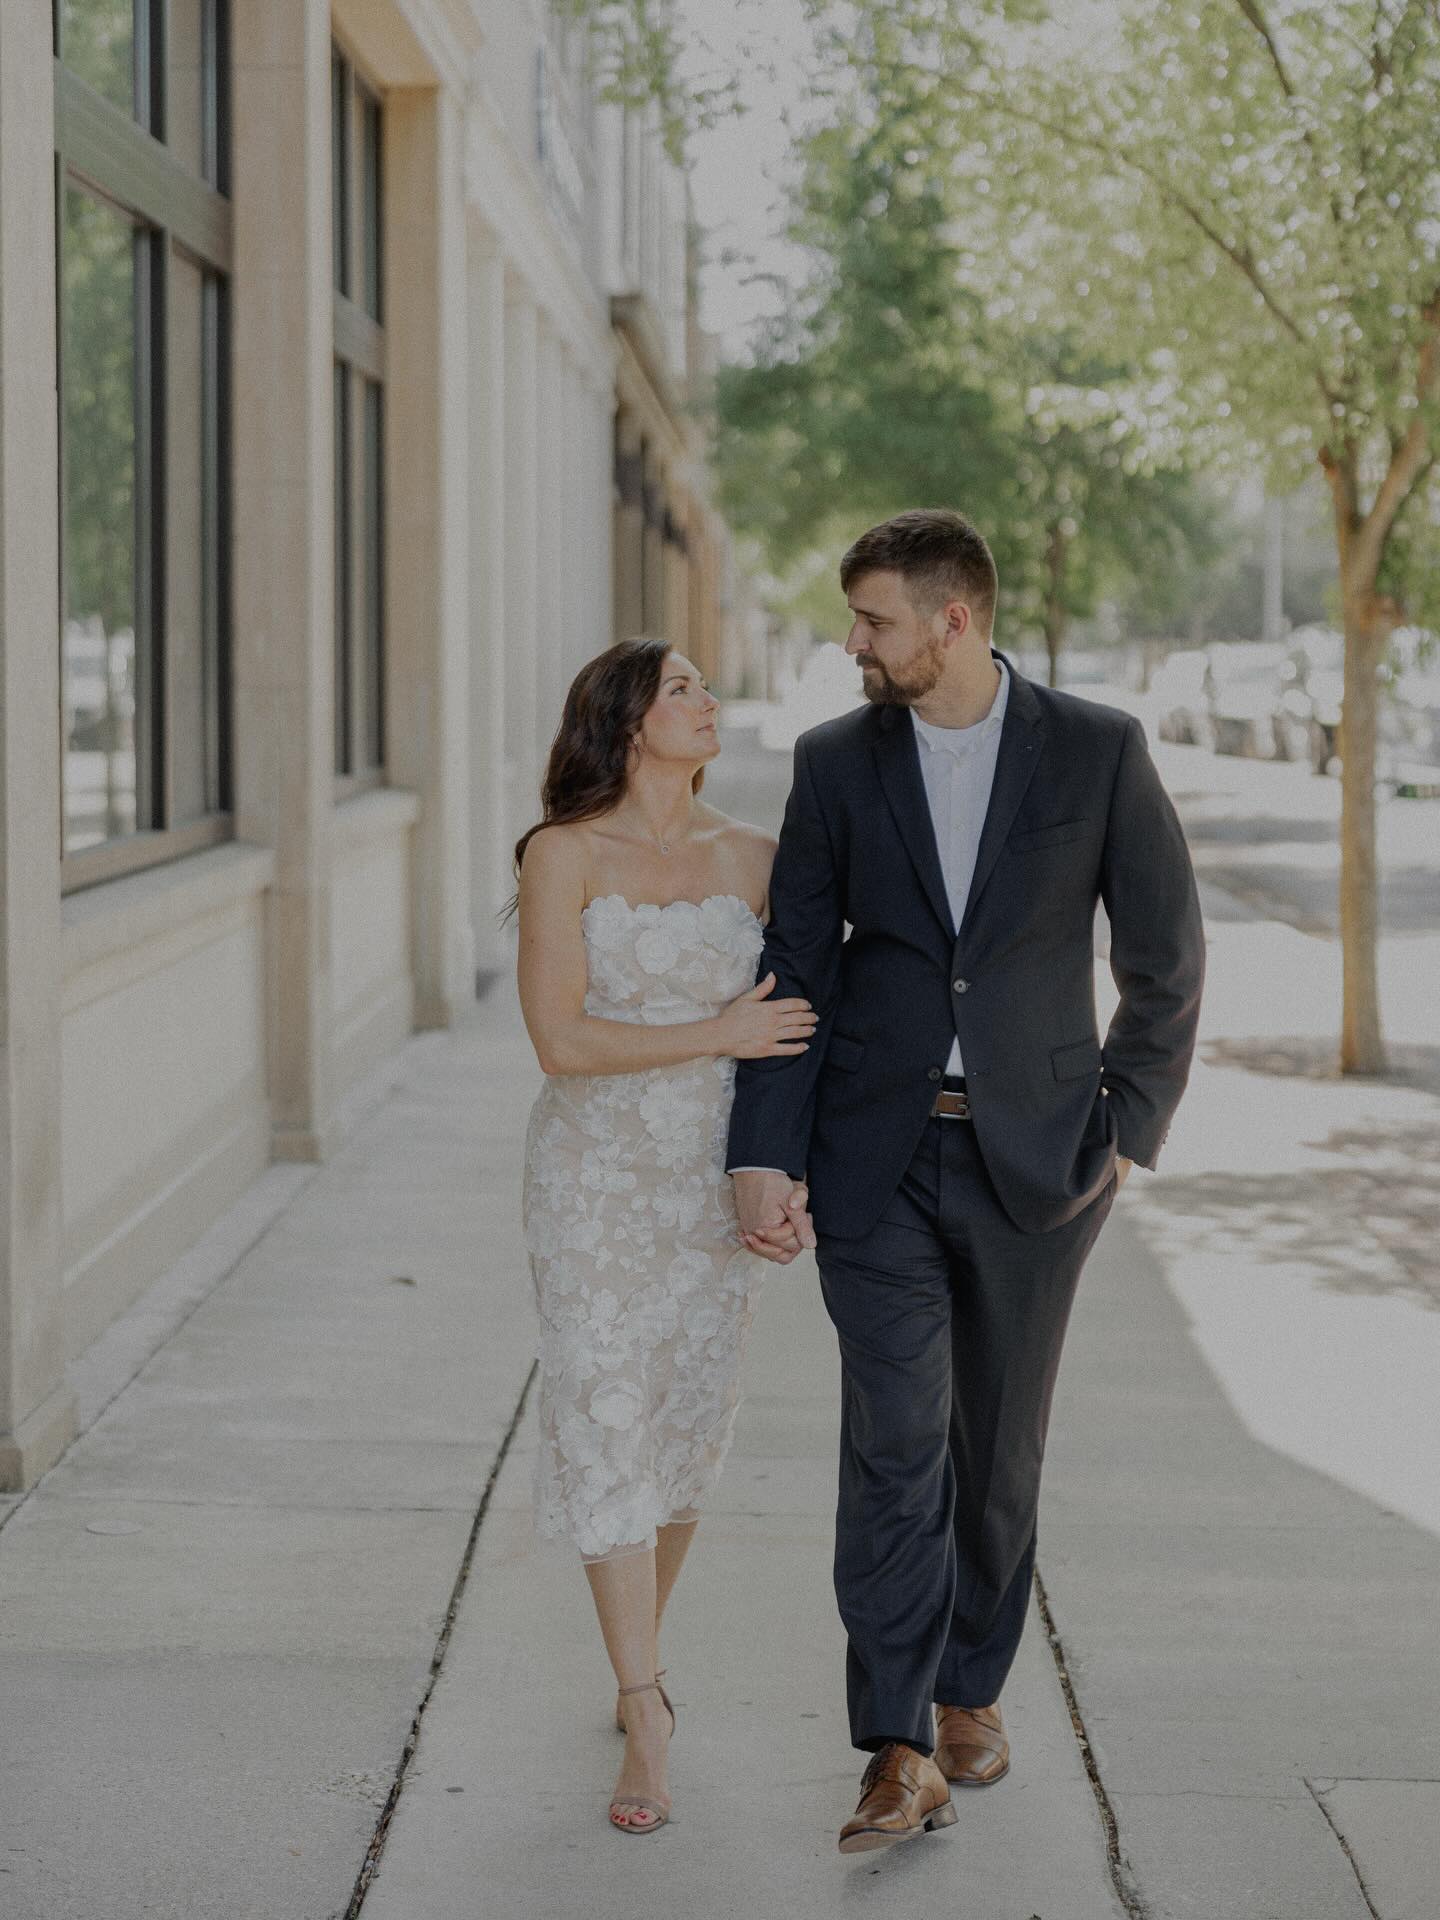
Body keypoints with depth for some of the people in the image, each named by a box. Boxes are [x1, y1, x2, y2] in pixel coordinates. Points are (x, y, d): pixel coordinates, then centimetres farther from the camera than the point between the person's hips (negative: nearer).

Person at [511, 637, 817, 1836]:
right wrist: (716, 1036, -14)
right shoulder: (564, 856, -8)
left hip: (718, 1183, 3)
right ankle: (646, 1720, -2)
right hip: (595, 1182, -3)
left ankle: (641, 1647, 36)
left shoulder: (753, 857, 2)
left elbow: (792, 1025, 9)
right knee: (607, 1424, -6)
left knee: (690, 1425, 12)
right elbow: (559, 1038, -14)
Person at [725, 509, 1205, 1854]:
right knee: (895, 1437, -8)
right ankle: (900, 1753, -7)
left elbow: (1166, 957, 3)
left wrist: (1128, 1129, -1)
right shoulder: (836, 761, 1)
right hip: (875, 1151, 0)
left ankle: (969, 1689, 31)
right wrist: (762, 1157, -6)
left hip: (1032, 1151, 0)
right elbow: (795, 970, 2)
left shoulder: (1097, 752, -4)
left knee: (999, 1442, 11)